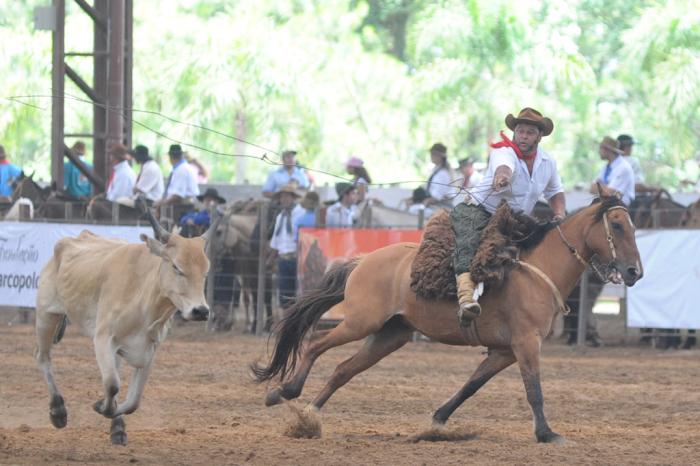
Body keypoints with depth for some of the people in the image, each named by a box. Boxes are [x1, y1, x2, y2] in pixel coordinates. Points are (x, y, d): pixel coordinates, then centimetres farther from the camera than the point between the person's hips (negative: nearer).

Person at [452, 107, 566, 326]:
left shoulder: (547, 162, 4)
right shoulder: (503, 152, -18)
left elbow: (555, 193, 21)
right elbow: (504, 167, -44)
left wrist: (560, 213, -2)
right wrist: (502, 176, -70)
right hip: (480, 212, -8)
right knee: (469, 243, -36)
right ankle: (466, 296, -57)